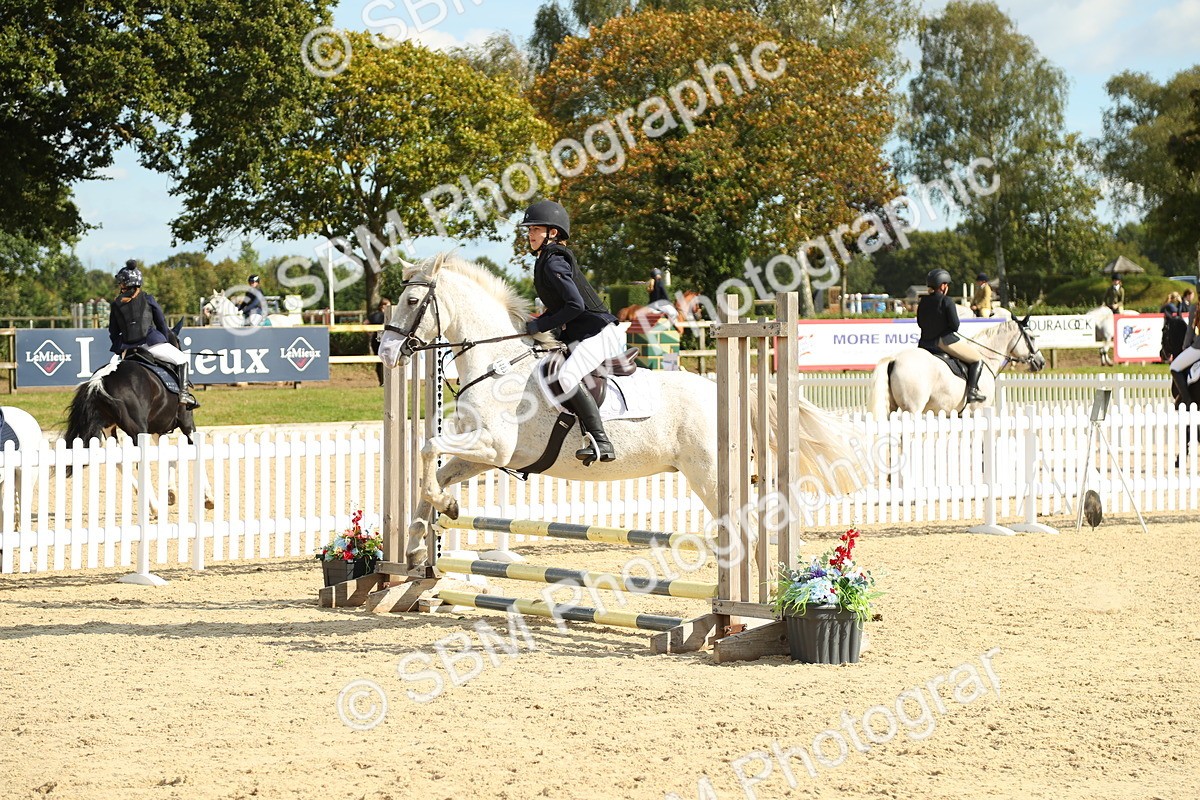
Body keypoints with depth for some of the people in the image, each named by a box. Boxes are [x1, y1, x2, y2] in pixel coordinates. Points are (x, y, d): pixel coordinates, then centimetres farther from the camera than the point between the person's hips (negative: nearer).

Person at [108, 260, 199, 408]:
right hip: (151, 342, -2)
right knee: (181, 360, 9)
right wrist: (167, 340, 21)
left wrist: (119, 349, 23)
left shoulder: (115, 305, 7)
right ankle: (184, 393, -5)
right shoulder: (147, 298, 3)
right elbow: (161, 322, 8)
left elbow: (113, 332, 10)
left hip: (128, 348, 3)